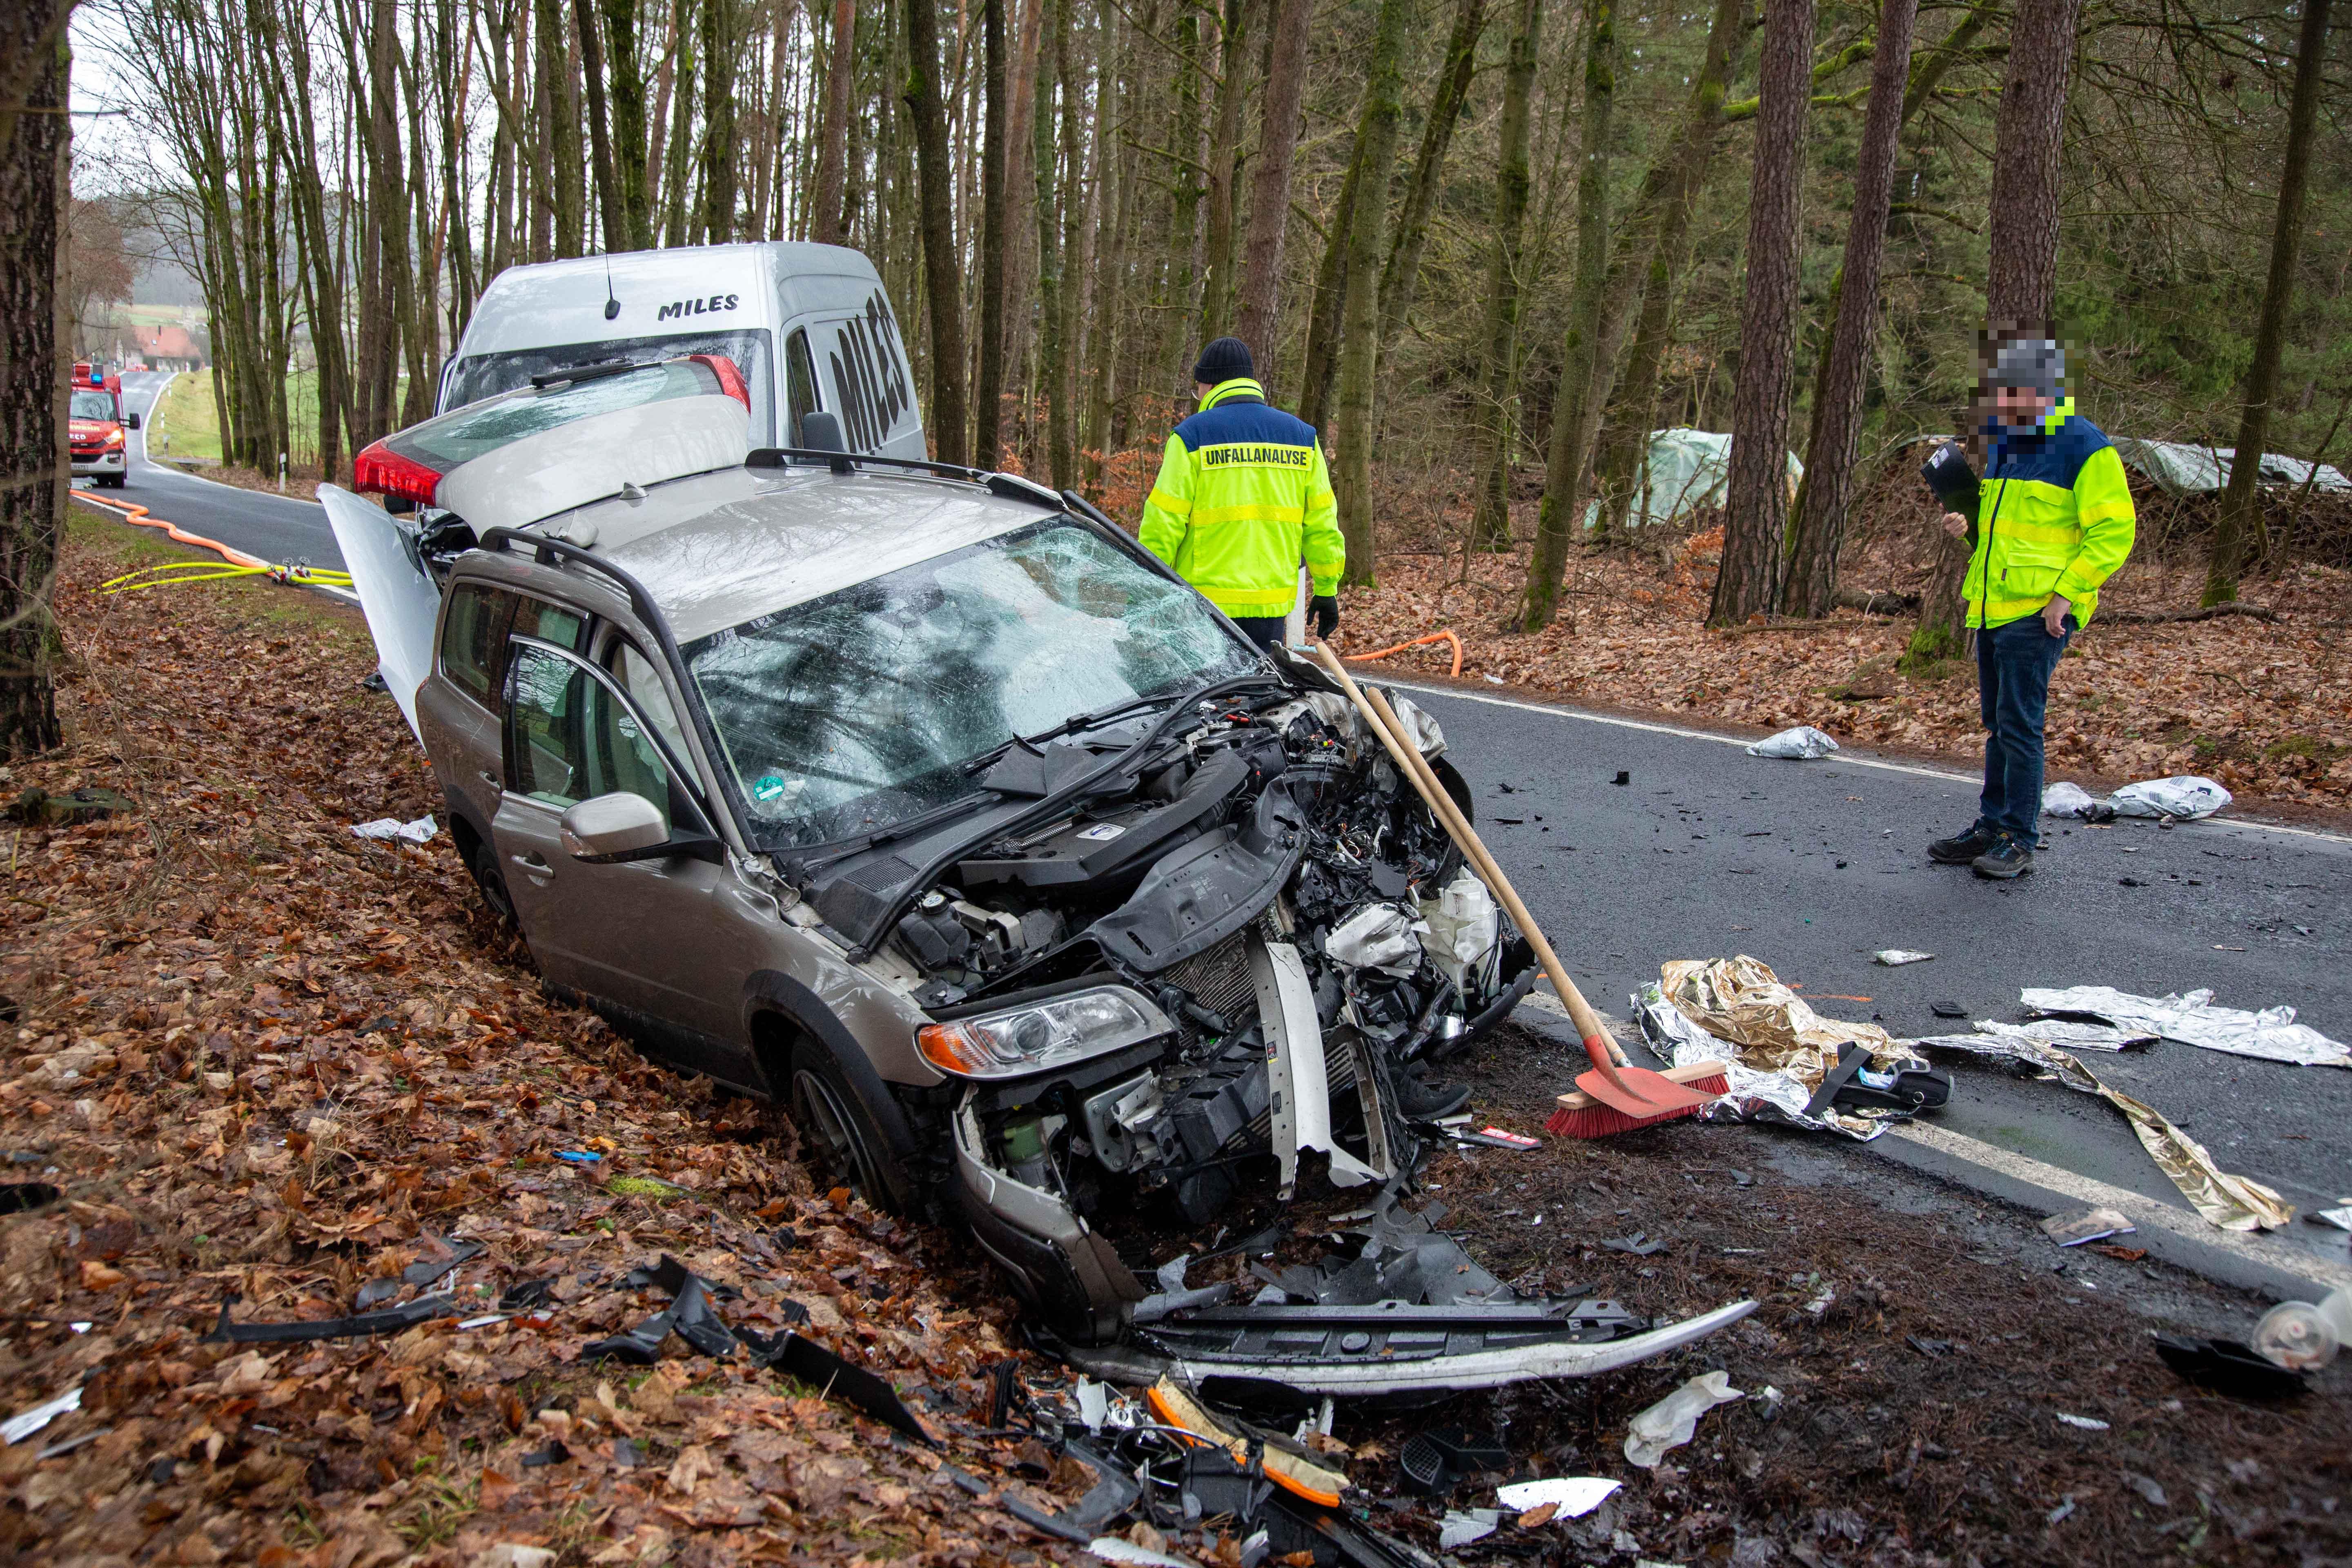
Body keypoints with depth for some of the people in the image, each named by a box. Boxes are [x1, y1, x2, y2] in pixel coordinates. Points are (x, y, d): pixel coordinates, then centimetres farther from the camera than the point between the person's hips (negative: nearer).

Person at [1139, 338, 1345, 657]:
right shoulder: (1301, 435, 10)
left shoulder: (1192, 435, -3)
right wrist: (1327, 591, 17)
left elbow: (1163, 524, -7)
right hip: (1273, 603, 4)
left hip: (1204, 603, -4)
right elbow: (1321, 522, 11)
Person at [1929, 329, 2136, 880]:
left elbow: (2113, 530, -12)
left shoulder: (2083, 446, -10)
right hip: (1991, 607, 8)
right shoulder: (2000, 443, 15)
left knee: (2019, 725, -6)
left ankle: (2019, 840, 3)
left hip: (2038, 612, -8)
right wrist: (1968, 528, 7)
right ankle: (1991, 827, 23)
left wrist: (2066, 593, -18)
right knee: (1997, 725, 14)